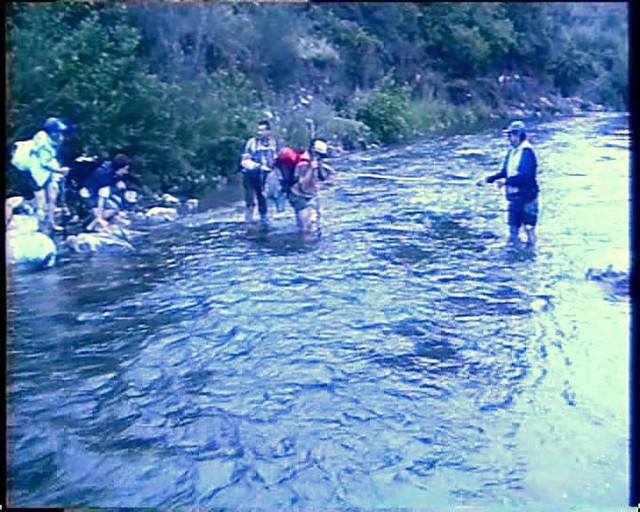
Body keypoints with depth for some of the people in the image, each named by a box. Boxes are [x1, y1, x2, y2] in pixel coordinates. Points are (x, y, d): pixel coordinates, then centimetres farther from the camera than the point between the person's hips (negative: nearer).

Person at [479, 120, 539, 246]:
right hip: (513, 196, 8)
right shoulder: (512, 151, 11)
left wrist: (506, 181, -24)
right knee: (513, 228, 13)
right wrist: (488, 179, 5)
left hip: (527, 196, -8)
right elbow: (504, 172, 16)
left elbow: (525, 176, -24)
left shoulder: (527, 152, -14)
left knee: (529, 227, 0)